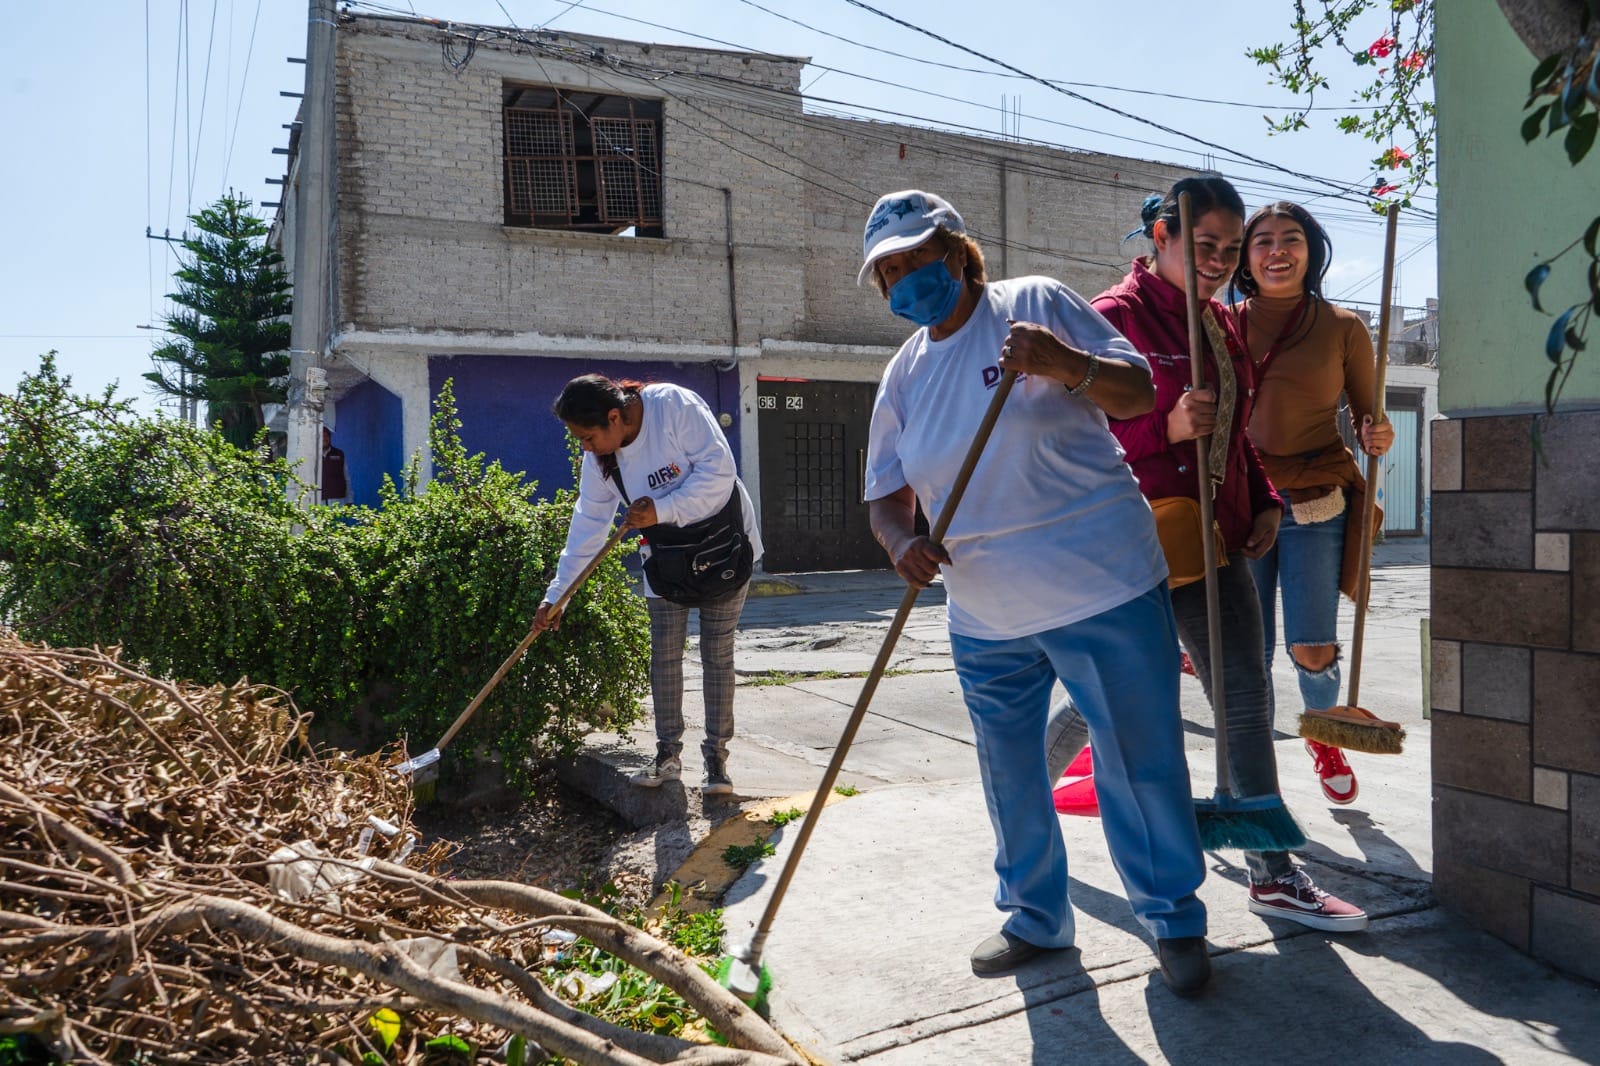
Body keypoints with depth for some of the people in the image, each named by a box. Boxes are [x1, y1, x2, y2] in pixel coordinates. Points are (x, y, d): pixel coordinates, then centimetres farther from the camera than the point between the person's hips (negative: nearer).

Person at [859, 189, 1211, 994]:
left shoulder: (1037, 305, -4)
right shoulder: (903, 377, 9)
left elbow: (1139, 392, -6)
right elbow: (886, 496, 10)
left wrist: (1065, 364, -26)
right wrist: (901, 543, -13)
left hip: (1102, 587, -5)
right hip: (984, 617, 5)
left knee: (1141, 759, 4)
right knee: (1008, 773, 15)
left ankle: (1174, 919, 25)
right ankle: (1034, 916, 34)